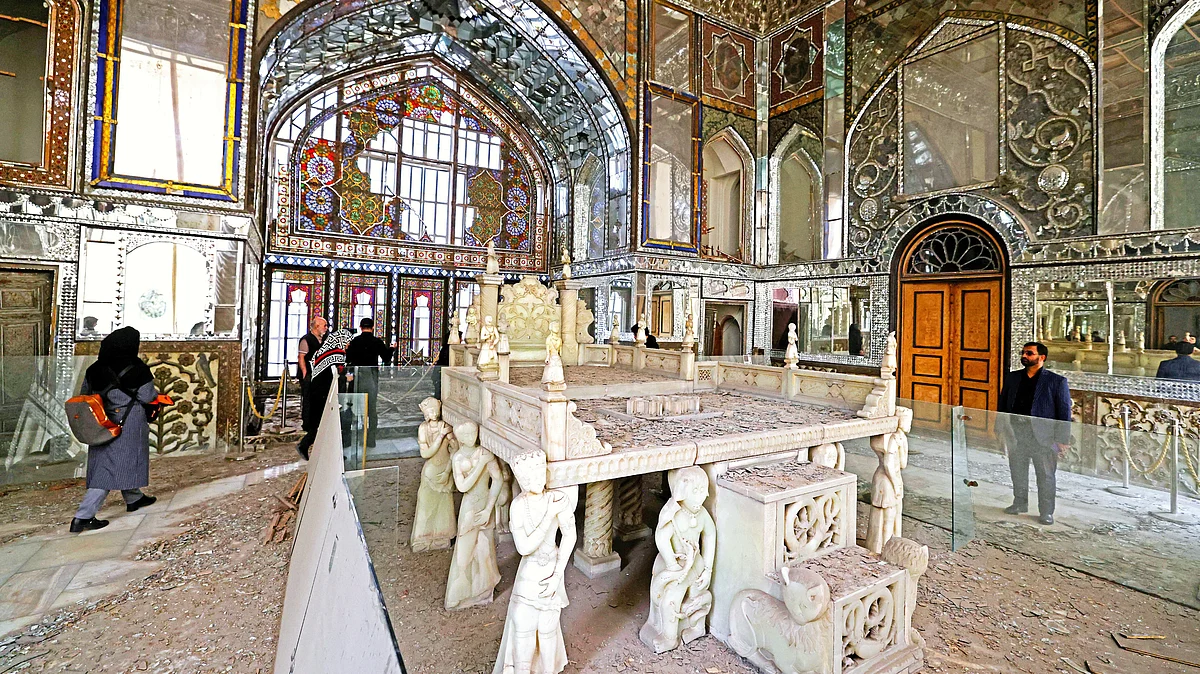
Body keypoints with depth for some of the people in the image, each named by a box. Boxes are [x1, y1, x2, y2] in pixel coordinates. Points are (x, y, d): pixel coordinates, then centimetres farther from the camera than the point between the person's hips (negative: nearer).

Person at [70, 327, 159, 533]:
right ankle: (83, 517, -2)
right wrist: (157, 394, 10)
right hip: (128, 423, -7)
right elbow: (147, 397, -11)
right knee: (112, 467, -1)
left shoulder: (95, 369, 4)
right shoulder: (137, 369, -15)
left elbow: (84, 393, 13)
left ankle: (134, 498, 38)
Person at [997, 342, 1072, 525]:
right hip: (1015, 435, 4)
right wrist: (1001, 430, 8)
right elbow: (1002, 405, 11)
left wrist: (1063, 439, -8)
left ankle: (1046, 512, 18)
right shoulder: (1012, 378, 7)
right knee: (1017, 472, 15)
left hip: (1043, 437, -4)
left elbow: (1064, 411, -4)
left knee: (1045, 475, 6)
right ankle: (1020, 503, 30)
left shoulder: (1056, 381, -4)